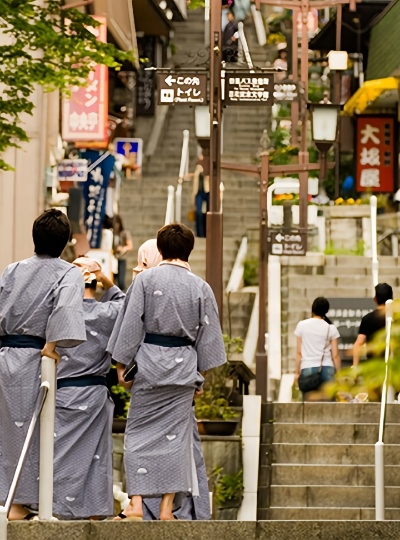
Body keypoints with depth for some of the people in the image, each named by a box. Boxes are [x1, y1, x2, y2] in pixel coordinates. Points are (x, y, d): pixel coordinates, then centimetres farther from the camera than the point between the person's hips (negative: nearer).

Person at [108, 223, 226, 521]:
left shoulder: (145, 279, -6)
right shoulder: (201, 288, 1)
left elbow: (131, 325, -6)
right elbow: (207, 336, 5)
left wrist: (121, 363, 2)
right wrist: (201, 374, 14)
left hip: (148, 363, -2)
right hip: (183, 367, 2)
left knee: (140, 434, 4)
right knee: (175, 435, 7)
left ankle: (136, 504, -4)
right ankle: (167, 509, 6)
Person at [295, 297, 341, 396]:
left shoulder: (302, 325, 2)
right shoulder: (331, 328, 2)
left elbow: (299, 352, 3)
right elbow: (335, 355, 2)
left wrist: (297, 372, 10)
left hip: (308, 369, 0)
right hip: (327, 368, 0)